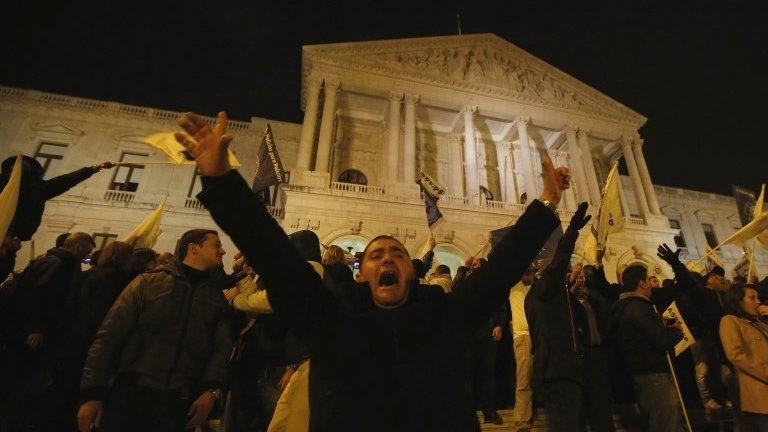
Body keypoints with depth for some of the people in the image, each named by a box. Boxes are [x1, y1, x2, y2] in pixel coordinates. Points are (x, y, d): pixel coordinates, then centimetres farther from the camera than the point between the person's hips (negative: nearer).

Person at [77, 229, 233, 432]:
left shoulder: (217, 298, 9)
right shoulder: (148, 282, 2)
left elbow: (222, 347, 4)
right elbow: (109, 336, 0)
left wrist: (211, 390, -10)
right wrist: (92, 393, -4)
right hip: (130, 394, -1)